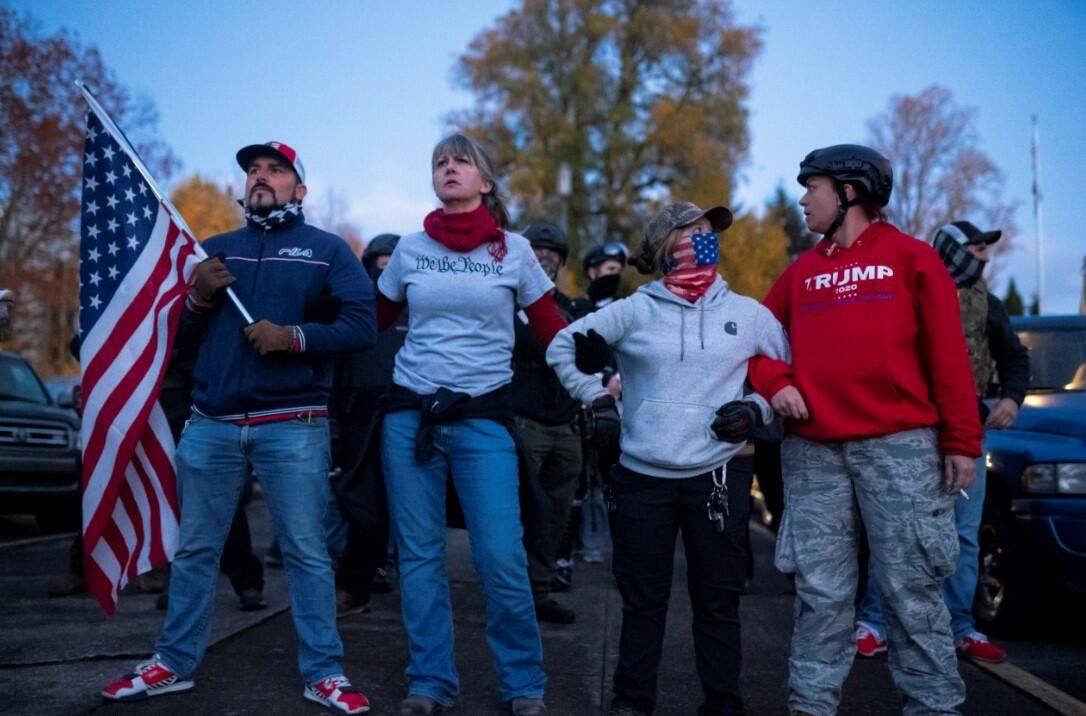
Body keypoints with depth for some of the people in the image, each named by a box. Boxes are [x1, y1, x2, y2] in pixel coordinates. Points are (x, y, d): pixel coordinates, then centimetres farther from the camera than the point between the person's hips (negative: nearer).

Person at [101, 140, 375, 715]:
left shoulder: (327, 250, 5)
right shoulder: (215, 250, 16)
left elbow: (361, 326, -6)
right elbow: (177, 337, 17)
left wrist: (294, 336, -18)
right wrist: (198, 298, -3)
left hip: (292, 427, -4)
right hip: (210, 424, 4)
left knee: (306, 552, -1)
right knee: (194, 549, 9)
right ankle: (174, 664, 20)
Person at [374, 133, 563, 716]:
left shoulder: (514, 249, 1)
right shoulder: (409, 249, 6)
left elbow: (551, 331, 5)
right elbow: (373, 323, 15)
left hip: (483, 417, -2)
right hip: (409, 413, 2)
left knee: (501, 559, -7)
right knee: (419, 555, 6)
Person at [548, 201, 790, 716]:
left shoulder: (748, 314, 6)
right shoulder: (634, 311, 2)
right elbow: (563, 347, 11)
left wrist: (757, 409, 1)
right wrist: (597, 399, 4)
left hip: (718, 476, 1)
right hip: (643, 477, 0)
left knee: (717, 600, 6)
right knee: (642, 599, 8)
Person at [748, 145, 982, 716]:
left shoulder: (911, 258, 4)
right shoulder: (800, 273, 15)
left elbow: (948, 355, 0)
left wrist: (961, 442, -5)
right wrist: (774, 383, -1)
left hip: (900, 446, -3)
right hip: (814, 452, 3)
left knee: (911, 590, 0)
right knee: (820, 592, 5)